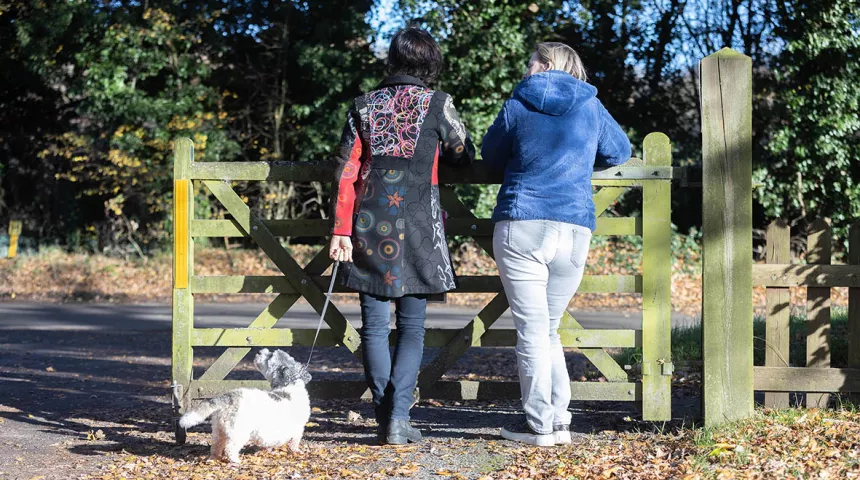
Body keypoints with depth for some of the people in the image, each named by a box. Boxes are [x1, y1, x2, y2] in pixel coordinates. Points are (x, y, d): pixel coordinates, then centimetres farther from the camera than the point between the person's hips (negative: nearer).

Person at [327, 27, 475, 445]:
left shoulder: (363, 107, 6)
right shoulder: (437, 104, -1)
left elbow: (345, 171, 2)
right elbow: (464, 156, 12)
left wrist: (341, 230, 2)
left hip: (369, 226, 2)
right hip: (415, 229, -2)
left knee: (374, 326, 7)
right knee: (412, 327, 4)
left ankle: (384, 420, 7)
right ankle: (398, 415, -8)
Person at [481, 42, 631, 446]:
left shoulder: (518, 105, 3)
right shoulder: (592, 108, 10)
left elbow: (491, 155, 16)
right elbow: (619, 151, 25)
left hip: (521, 227, -3)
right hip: (575, 229, 3)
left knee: (532, 328, 0)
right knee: (548, 328, 14)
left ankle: (539, 424, -1)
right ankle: (559, 419, 9)